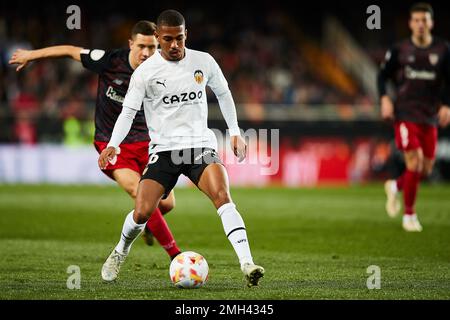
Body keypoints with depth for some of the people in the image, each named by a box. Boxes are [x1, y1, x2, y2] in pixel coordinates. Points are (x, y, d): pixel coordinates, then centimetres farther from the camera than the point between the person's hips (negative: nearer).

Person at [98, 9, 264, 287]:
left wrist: (235, 132, 16)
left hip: (201, 144, 1)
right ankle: (120, 253, 23)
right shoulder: (146, 71, -4)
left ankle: (247, 264, -33)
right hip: (164, 148, 0)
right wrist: (113, 145, -18)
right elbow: (128, 111, -3)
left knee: (222, 196, -26)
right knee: (142, 212, -10)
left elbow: (223, 94, 18)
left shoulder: (204, 62, 2)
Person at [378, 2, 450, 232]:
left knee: (426, 169, 6)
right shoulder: (400, 50, 0)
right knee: (414, 162, -15)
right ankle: (409, 215, -1)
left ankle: (395, 186, 37)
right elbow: (383, 75, 9)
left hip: (430, 117, 3)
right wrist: (384, 98, -6)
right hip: (405, 114, -3)